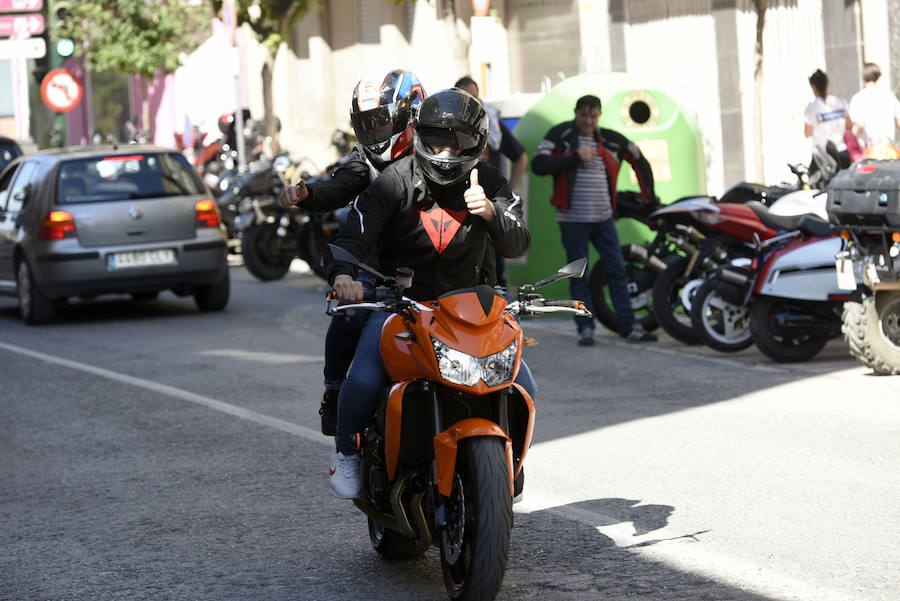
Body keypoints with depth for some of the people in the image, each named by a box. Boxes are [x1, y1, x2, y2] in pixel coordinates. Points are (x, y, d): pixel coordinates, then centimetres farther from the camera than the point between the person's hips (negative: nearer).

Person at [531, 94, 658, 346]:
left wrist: (648, 194, 16)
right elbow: (538, 165, -16)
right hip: (573, 219, -3)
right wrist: (575, 157, -18)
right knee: (578, 275, 2)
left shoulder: (610, 140, 7)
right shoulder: (560, 134, -3)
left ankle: (628, 325, 6)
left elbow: (639, 159, 20)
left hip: (603, 218, 3)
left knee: (617, 271, 2)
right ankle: (585, 328, 8)